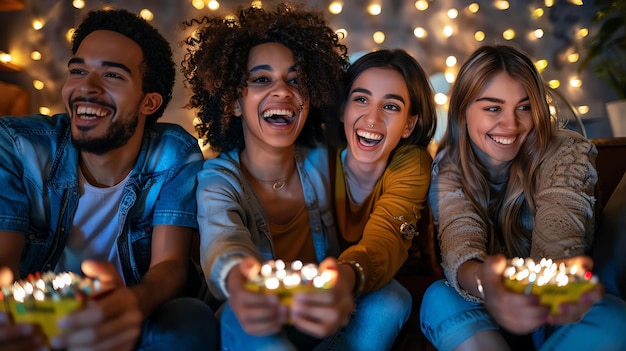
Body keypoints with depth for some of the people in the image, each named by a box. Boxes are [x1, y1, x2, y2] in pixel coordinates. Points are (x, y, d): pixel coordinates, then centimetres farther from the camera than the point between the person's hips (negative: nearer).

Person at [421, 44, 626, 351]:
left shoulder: (568, 154, -11)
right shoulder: (447, 168, -10)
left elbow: (555, 242, -24)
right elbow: (459, 241, -26)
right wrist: (483, 282, -52)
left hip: (551, 311, 0)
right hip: (485, 310, 0)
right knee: (439, 299, -31)